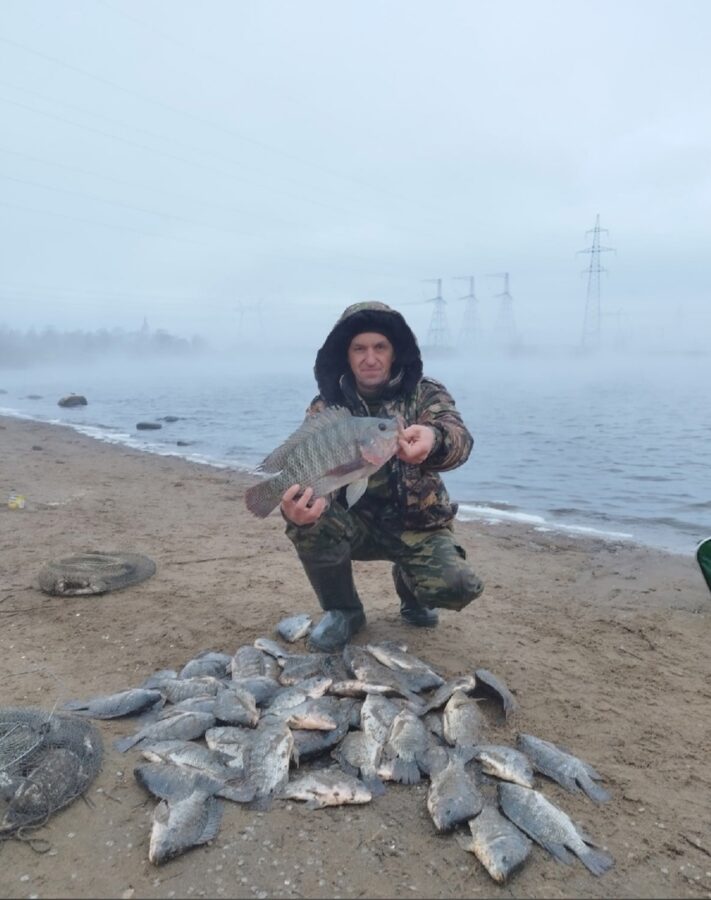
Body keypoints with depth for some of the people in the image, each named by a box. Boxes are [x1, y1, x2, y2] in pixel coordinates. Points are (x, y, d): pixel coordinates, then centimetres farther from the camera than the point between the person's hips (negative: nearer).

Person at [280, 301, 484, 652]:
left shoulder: (426, 394, -10)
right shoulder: (326, 408, -8)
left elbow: (459, 438, -30)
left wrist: (433, 440, -56)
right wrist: (302, 505, -46)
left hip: (418, 526, 0)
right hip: (357, 523, 1)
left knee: (457, 586, -26)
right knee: (307, 521, -28)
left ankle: (410, 586, 13)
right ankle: (343, 610, 0)